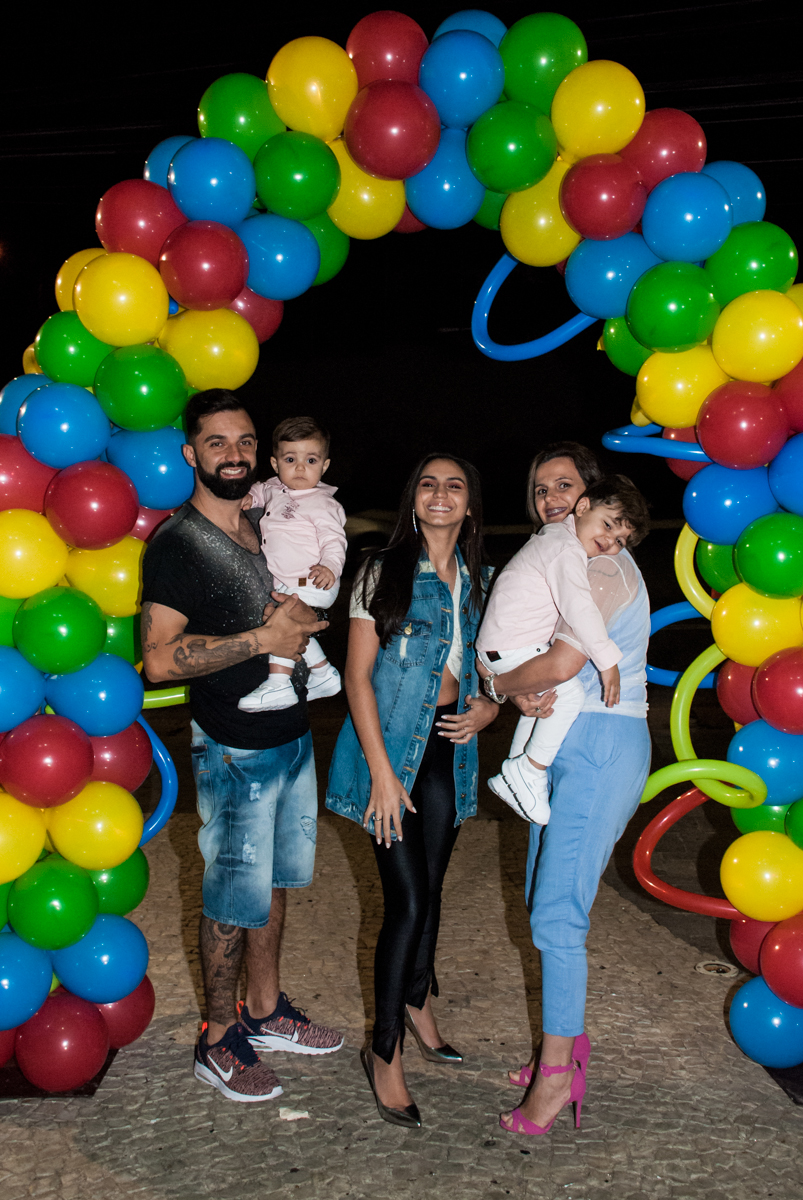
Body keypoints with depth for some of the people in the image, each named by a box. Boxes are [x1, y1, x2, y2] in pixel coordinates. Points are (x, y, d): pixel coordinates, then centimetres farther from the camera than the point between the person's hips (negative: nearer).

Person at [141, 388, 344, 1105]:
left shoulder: (270, 529, 9)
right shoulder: (177, 544, -14)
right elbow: (159, 657, -22)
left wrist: (305, 616, 2)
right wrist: (262, 639, -21)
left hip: (293, 737, 7)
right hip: (234, 750, -7)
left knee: (274, 883, 17)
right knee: (237, 896, 1)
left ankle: (266, 1012, 32)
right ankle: (220, 1042, 17)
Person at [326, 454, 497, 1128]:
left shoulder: (480, 582, 8)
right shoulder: (384, 574, -7)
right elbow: (358, 675, -10)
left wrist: (489, 707, -2)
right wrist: (381, 768, -16)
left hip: (448, 749, 5)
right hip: (390, 745, -5)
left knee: (430, 887, 15)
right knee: (408, 901, -7)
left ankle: (417, 1003, 39)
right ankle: (386, 1053, 7)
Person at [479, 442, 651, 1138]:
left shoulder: (604, 566, -13)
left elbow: (562, 662, -24)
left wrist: (499, 682, -6)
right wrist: (524, 693, -12)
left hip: (603, 747, -10)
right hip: (561, 745, 10)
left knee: (557, 912, -8)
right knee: (545, 900, 13)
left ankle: (557, 1072, 3)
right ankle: (569, 1046, 25)